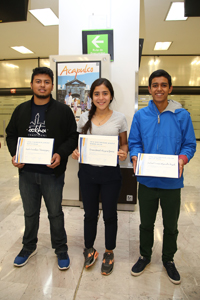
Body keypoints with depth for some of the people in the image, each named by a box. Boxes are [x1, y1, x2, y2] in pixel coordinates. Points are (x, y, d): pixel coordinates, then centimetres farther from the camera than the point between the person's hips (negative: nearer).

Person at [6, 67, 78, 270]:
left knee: (55, 213, 12)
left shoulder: (63, 111, -4)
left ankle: (61, 250, 33)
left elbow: (72, 137, -4)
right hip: (26, 171, 3)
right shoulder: (21, 110, 6)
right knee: (30, 212, 20)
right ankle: (29, 246, 43)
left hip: (52, 172, -3)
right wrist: (14, 154, -6)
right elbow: (11, 135, 11)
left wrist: (61, 154, -20)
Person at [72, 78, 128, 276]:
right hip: (88, 172, 2)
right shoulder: (84, 117, 3)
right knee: (90, 213, 16)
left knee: (109, 214, 12)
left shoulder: (119, 118, -2)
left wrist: (124, 153, -16)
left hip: (110, 172, -1)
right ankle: (89, 249, 42)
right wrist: (75, 152, -11)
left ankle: (109, 253, 37)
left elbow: (124, 143, 6)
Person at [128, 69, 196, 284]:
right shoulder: (140, 115, 1)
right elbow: (134, 143, 1)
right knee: (146, 223, 19)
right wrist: (135, 157, -18)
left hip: (172, 181, -1)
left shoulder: (182, 115, -4)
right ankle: (145, 256, 43)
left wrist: (182, 158, -21)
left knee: (171, 225, 18)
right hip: (147, 180, 1)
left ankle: (168, 260, 43)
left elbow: (189, 144, -2)